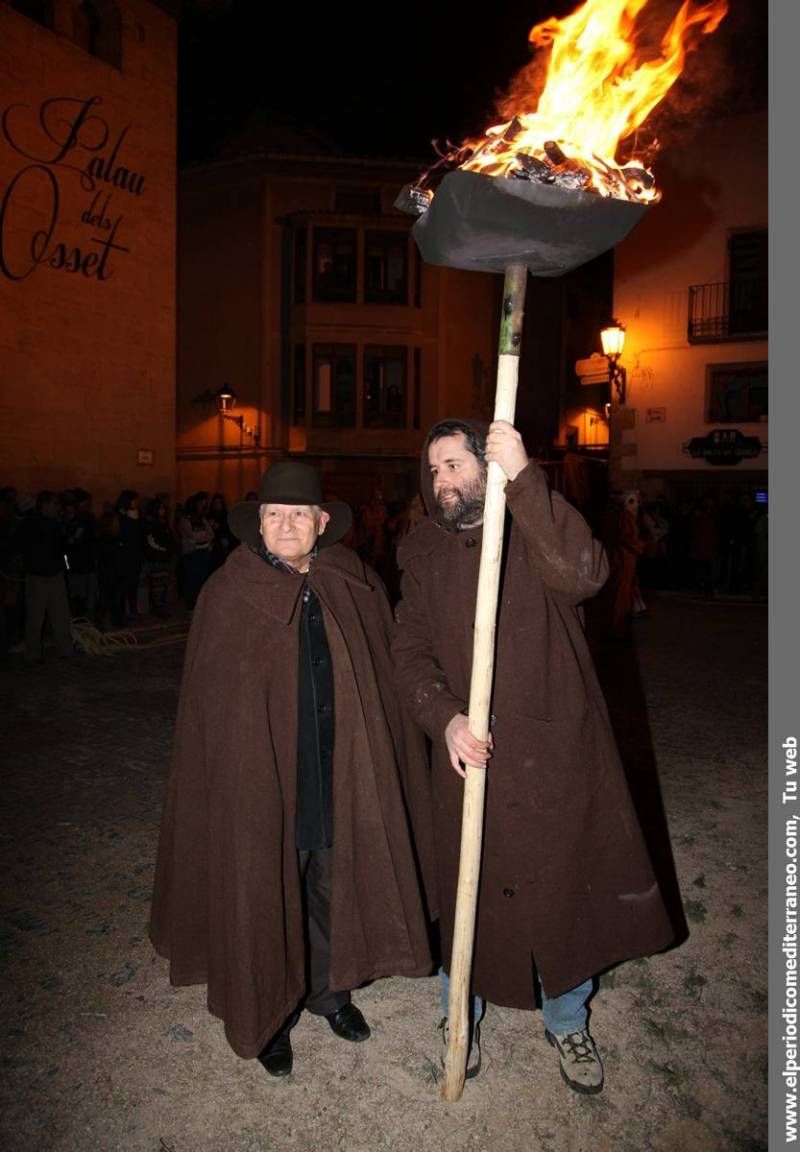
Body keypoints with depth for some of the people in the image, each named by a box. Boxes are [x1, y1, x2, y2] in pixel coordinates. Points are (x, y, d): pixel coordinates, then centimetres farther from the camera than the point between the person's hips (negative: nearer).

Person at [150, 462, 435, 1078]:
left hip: (342, 777, 3)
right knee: (266, 896, 14)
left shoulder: (355, 586, -3)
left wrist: (384, 768, 1)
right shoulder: (227, 595, -11)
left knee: (335, 887, 20)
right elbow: (211, 703, -8)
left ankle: (328, 989, 46)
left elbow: (384, 682, 2)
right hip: (261, 778, -3)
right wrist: (234, 781, -10)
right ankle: (269, 1010, 40)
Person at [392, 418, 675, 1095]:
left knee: (568, 889, 13)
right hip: (468, 758, 2)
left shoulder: (535, 531, -5)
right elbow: (411, 652, -1)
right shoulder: (424, 552, 5)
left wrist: (522, 479, -36)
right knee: (470, 894, 15)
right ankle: (461, 1017, 43)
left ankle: (567, 1022, 41)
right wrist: (444, 717, -19)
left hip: (555, 756, -1)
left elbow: (583, 574, -28)